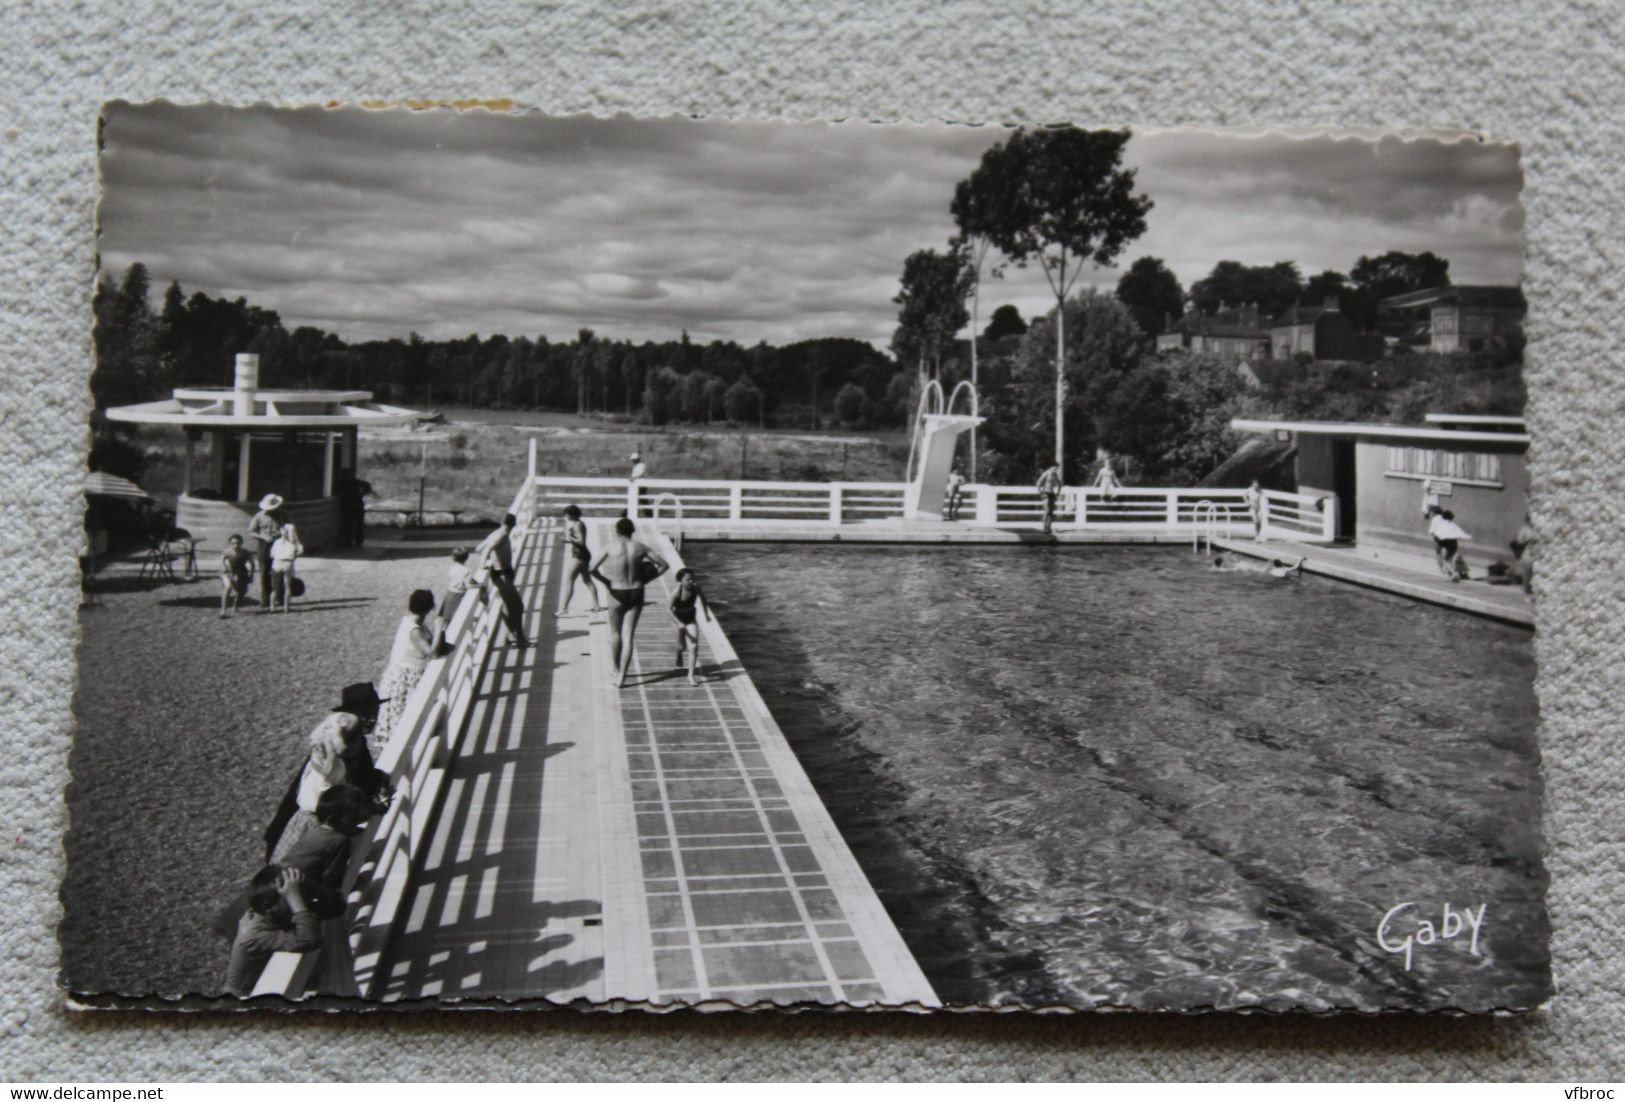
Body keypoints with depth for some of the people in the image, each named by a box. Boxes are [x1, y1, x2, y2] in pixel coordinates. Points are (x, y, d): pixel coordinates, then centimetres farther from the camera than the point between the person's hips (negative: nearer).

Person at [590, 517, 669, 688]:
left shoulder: (610, 548, -8)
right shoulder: (640, 548, -2)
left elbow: (591, 569, -15)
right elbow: (663, 565, 2)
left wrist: (606, 582, -1)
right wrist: (646, 580, 6)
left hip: (617, 594, -2)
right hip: (636, 593, 2)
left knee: (615, 634, 20)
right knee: (628, 636, 5)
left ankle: (617, 671, 30)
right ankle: (621, 677, 0)